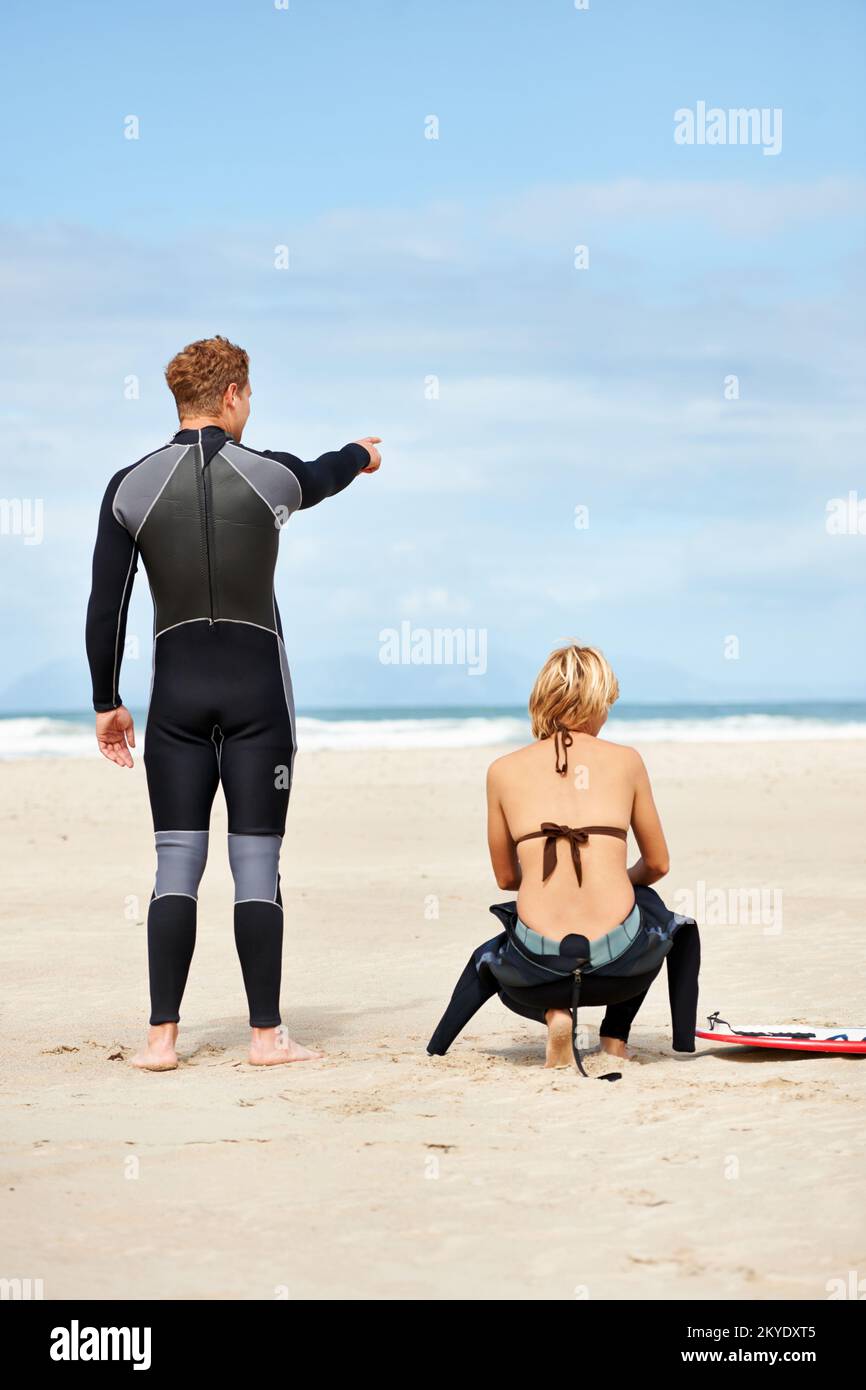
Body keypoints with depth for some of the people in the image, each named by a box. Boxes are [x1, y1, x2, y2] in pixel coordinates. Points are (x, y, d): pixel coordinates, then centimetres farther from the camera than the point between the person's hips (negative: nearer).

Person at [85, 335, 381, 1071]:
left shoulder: (131, 486, -2)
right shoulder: (272, 475, -4)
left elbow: (106, 607, -1)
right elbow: (321, 478, 21)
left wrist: (107, 702, 9)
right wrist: (361, 453, 44)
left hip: (177, 693, 2)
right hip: (257, 691, -1)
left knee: (176, 865, 5)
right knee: (258, 865, 3)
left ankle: (162, 1036, 2)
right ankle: (266, 1034, 6)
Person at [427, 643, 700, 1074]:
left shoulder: (503, 770, 8)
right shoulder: (625, 760, 7)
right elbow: (657, 865, 18)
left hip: (539, 969, 0)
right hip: (620, 965, 0)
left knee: (486, 961, 38)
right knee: (681, 927, 37)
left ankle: (554, 1012, 9)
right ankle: (615, 1037, 22)